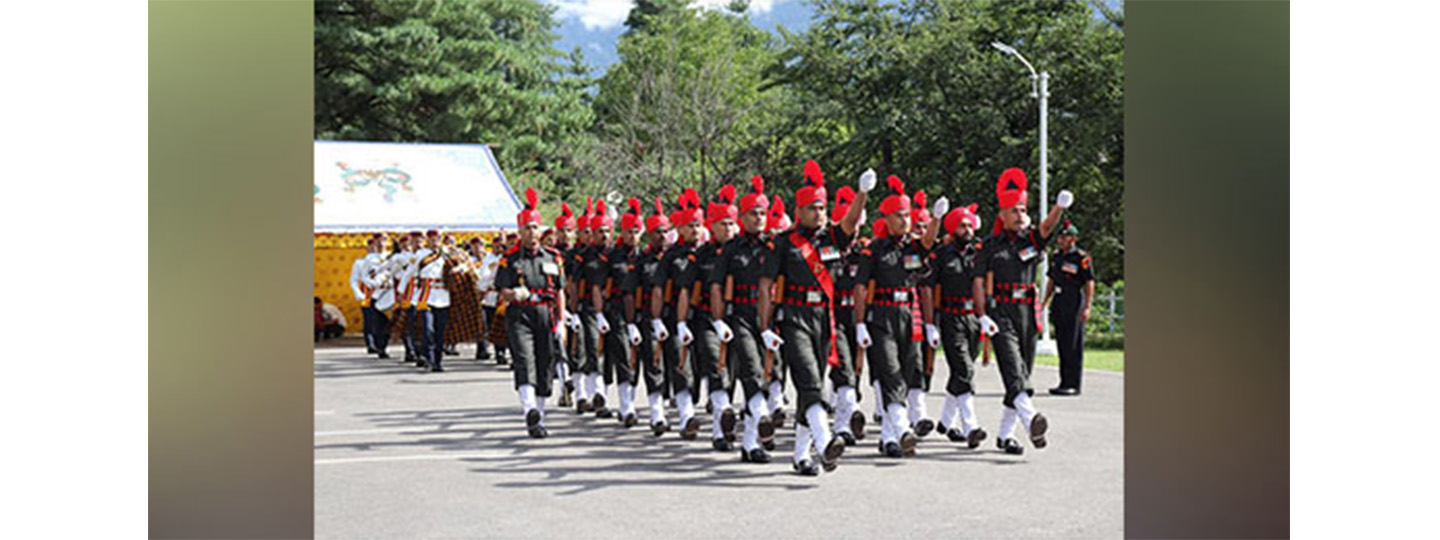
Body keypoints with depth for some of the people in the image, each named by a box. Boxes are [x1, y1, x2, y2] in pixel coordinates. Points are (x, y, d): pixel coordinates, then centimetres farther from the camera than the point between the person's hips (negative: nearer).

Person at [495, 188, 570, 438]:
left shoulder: (554, 258, 11)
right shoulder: (510, 259, 4)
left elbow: (560, 292, 13)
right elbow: (503, 292, 0)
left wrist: (562, 321, 7)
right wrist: (515, 294, -23)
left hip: (546, 315, 3)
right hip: (520, 315, -3)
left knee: (545, 365, 6)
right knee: (525, 361, -19)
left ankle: (539, 420, 16)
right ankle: (530, 411, -34)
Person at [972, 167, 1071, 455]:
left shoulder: (1031, 240, 10)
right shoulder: (990, 245, 3)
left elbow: (1047, 226, -10)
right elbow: (978, 282, 0)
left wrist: (1059, 207, -31)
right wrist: (982, 316, -11)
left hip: (1027, 315, 4)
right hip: (1000, 315, -4)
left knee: (1022, 374, 8)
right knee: (1013, 370, -20)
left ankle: (1005, 434, 18)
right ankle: (1031, 420, -39)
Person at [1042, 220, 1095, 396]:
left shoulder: (1082, 258, -8)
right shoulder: (1057, 257, 15)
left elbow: (1089, 284, -11)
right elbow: (1051, 281, 22)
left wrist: (1087, 307, -17)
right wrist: (1044, 303, 18)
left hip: (1074, 307, -8)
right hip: (1059, 307, 8)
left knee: (1073, 348, -6)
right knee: (1062, 345, 11)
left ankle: (1073, 385, -3)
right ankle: (1064, 383, 17)